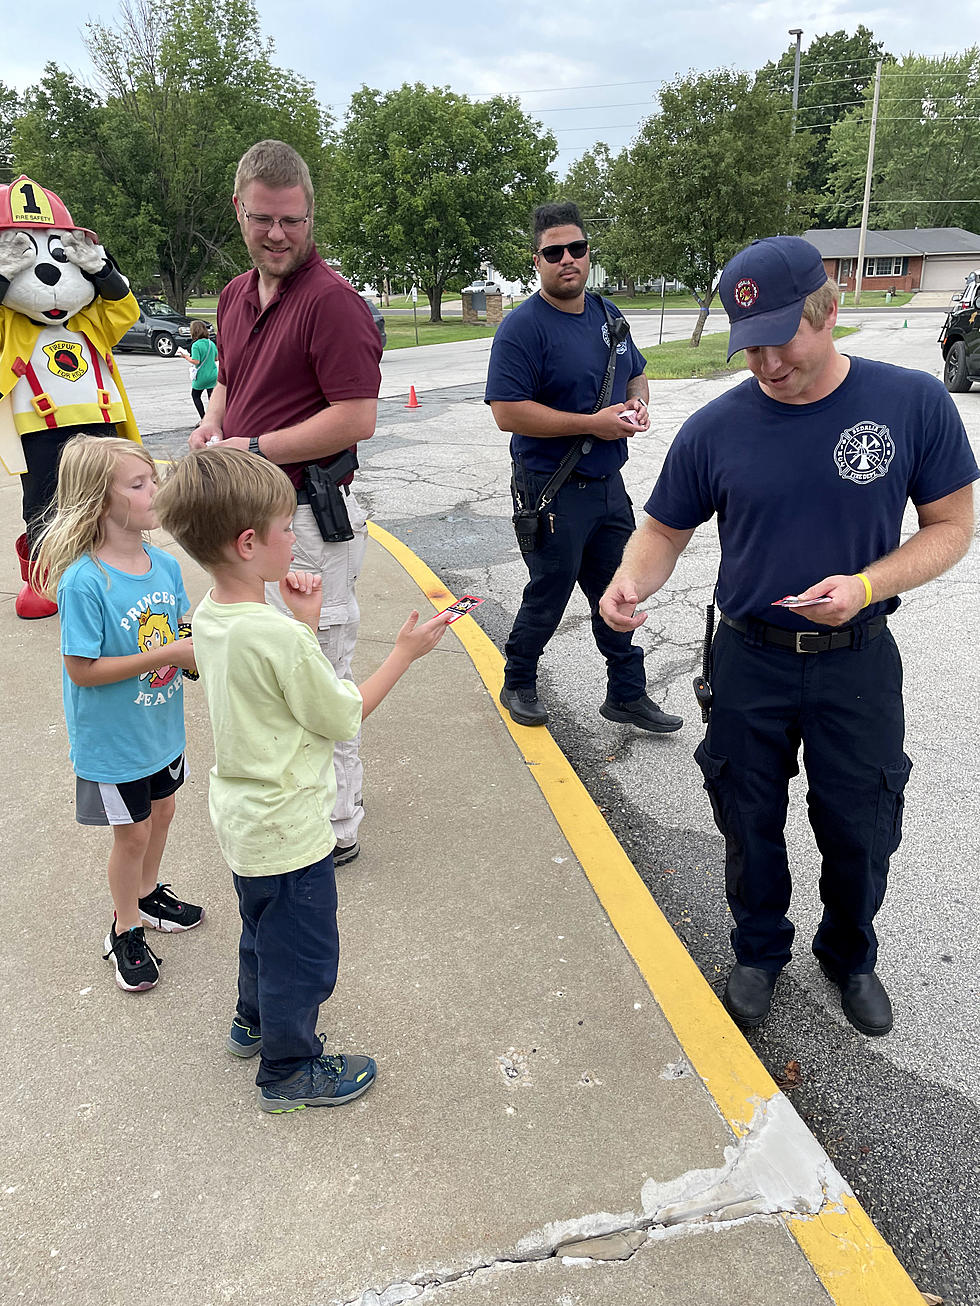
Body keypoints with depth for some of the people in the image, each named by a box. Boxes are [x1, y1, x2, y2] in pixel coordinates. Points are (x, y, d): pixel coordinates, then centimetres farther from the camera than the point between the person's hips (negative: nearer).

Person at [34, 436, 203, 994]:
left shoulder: (165, 563, -7)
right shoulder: (84, 582, -27)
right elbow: (83, 670, -25)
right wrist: (168, 655, -27)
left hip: (162, 726, 6)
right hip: (114, 739, -6)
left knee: (161, 811, 23)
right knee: (132, 833, 11)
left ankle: (148, 894, 50)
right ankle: (125, 929, 36)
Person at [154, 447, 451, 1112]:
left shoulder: (211, 615, -4)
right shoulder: (280, 638, -31)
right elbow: (344, 717, -19)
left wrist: (303, 619, 0)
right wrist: (404, 653, -10)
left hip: (244, 819, 9)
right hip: (289, 830, -9)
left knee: (266, 928, 31)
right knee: (304, 953, 14)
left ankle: (256, 1020, 53)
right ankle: (289, 1069, 34)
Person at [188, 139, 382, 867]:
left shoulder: (331, 301, -16)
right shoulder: (236, 296, 12)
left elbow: (357, 420, -22)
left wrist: (252, 449, -18)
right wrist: (213, 427, 4)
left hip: (309, 522, -9)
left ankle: (335, 829, 15)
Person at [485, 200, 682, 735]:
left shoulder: (609, 315, 11)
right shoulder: (522, 327, -14)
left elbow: (635, 373, 25)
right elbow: (507, 411, -22)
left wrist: (637, 405, 0)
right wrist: (593, 422, -21)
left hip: (608, 483, 7)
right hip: (552, 488, -7)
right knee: (548, 595, 6)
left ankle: (627, 695, 27)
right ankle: (518, 684, 29)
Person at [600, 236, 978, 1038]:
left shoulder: (913, 404, -11)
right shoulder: (716, 429, -9)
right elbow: (665, 531, 1)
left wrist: (867, 586, -22)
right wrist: (631, 583, -21)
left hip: (857, 661, 0)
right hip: (751, 661, 1)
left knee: (860, 830, 14)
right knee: (751, 825, 15)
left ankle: (851, 956, 44)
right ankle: (760, 952, 42)